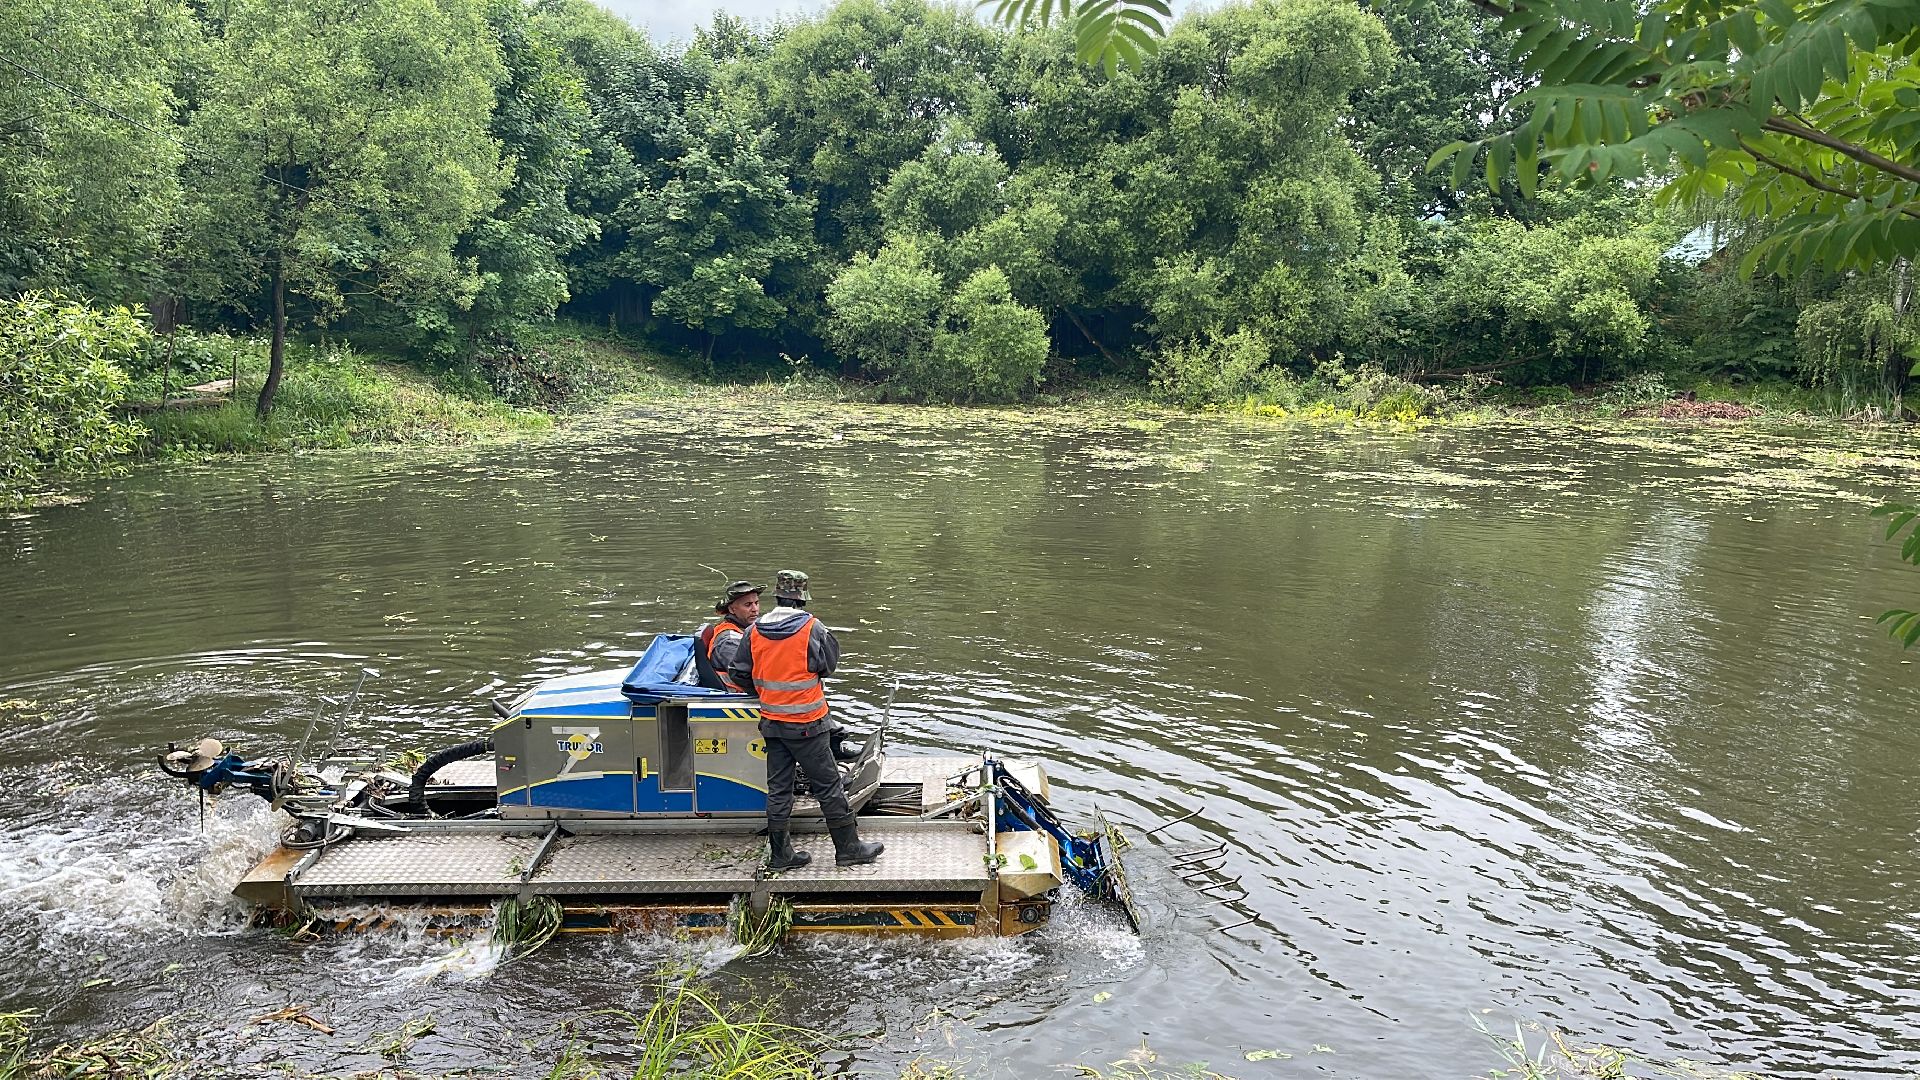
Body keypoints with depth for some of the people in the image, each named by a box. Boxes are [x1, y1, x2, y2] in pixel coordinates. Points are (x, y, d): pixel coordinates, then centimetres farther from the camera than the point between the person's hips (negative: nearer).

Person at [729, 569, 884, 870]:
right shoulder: (812, 628, -14)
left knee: (778, 789, 12)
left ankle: (780, 854, 19)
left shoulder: (754, 631, -1)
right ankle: (848, 848, 14)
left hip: (771, 721, 5)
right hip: (806, 723, -5)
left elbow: (739, 674, 4)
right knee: (828, 784, 5)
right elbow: (829, 664, -2)